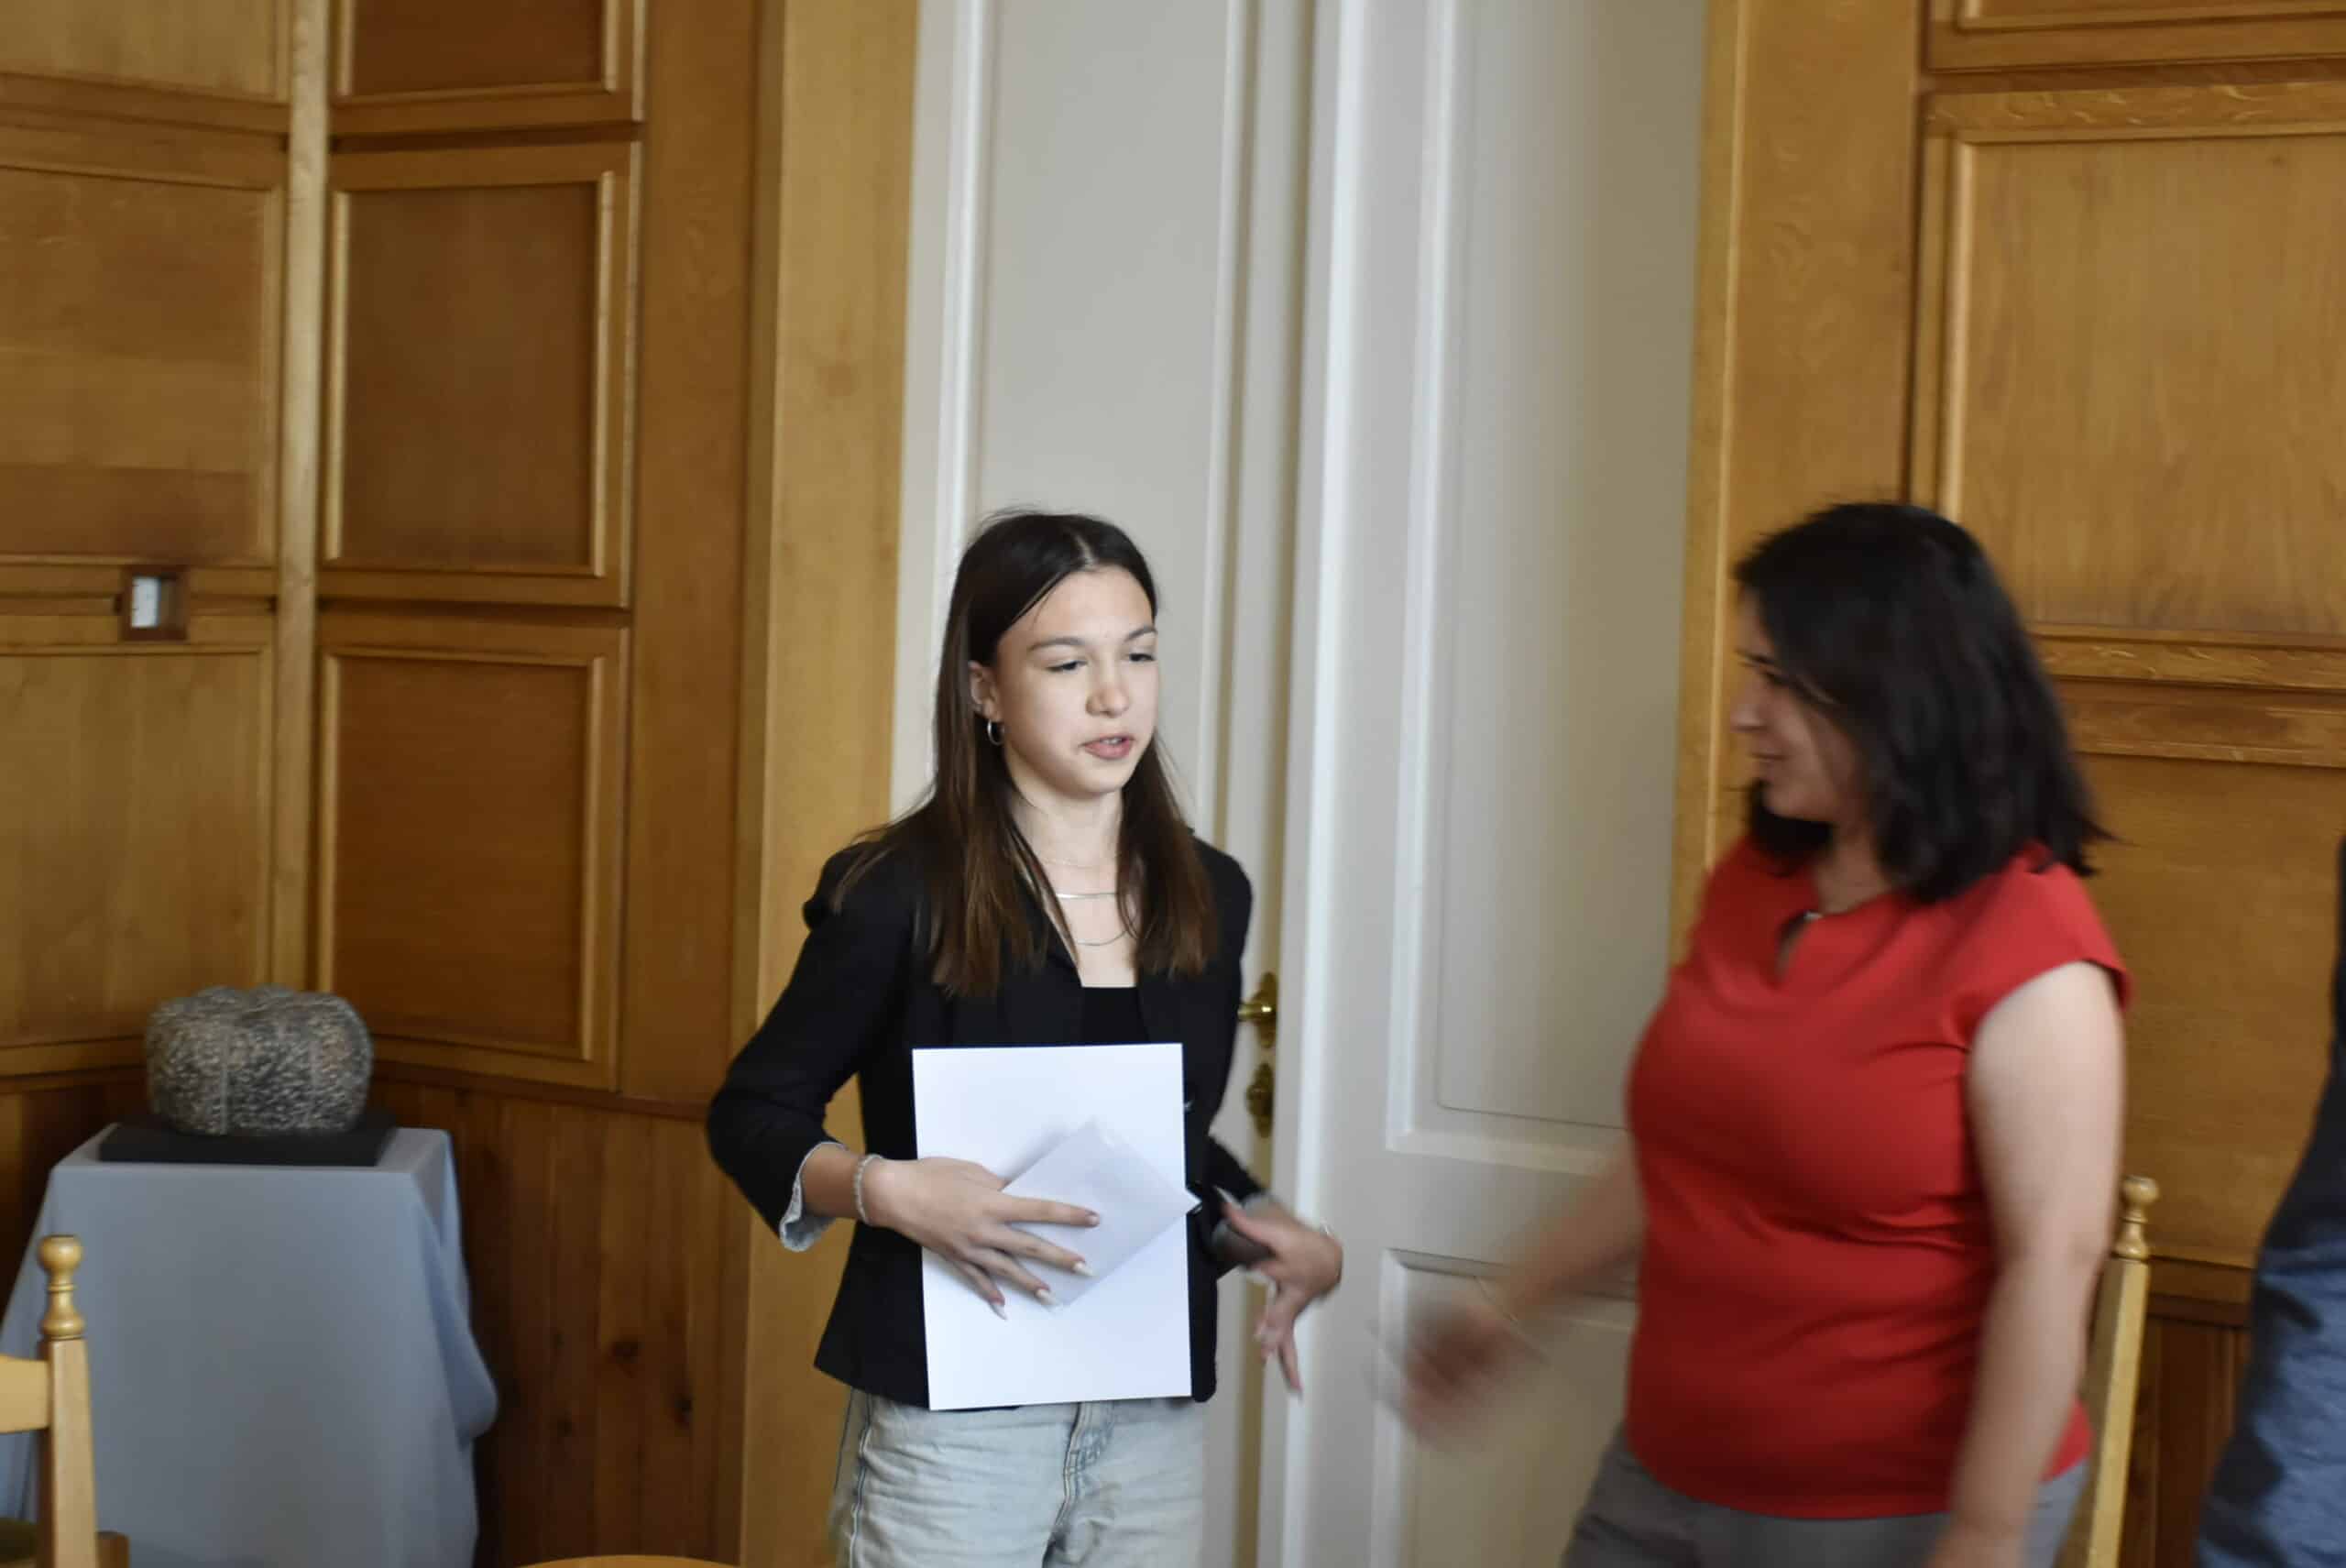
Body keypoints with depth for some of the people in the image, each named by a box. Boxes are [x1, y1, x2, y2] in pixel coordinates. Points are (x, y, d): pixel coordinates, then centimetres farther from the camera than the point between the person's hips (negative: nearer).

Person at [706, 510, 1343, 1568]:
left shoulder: (1207, 897, 5)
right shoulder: (900, 894, -9)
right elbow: (752, 1114, -3)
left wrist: (1274, 1239, 0)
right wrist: (883, 1190, -20)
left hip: (1153, 1419, 4)